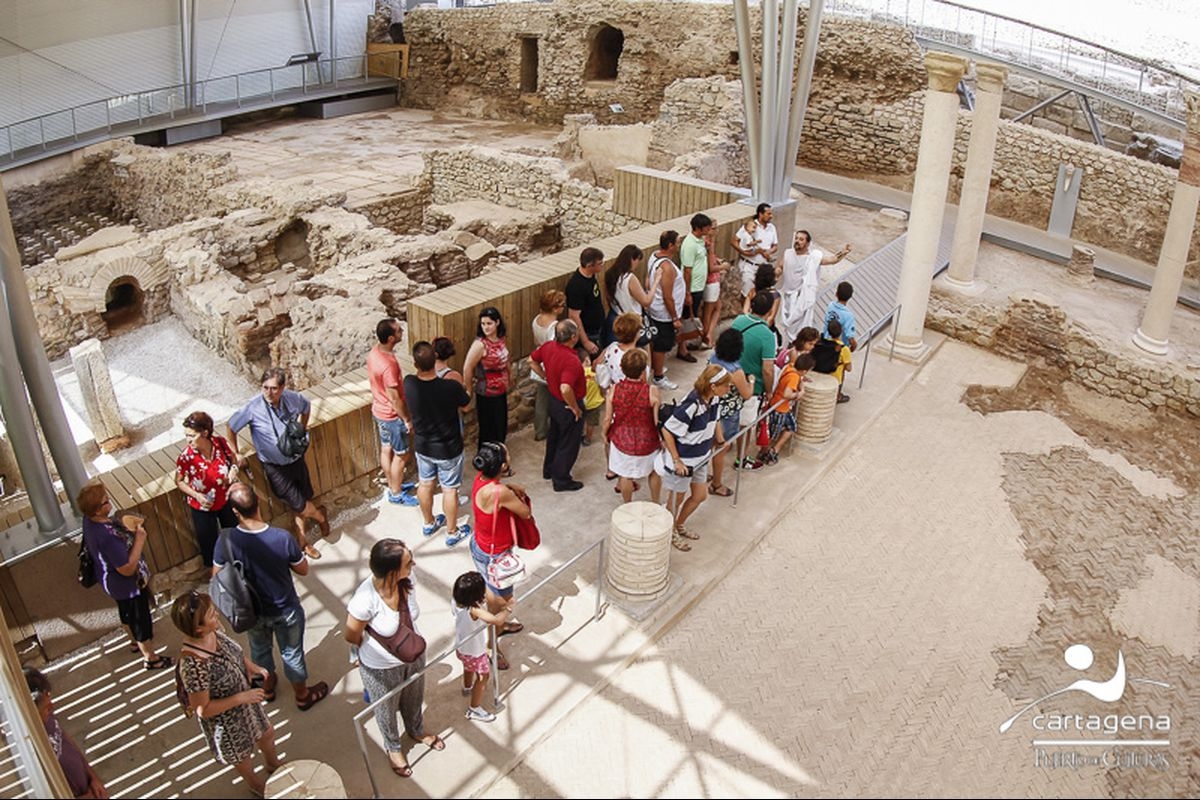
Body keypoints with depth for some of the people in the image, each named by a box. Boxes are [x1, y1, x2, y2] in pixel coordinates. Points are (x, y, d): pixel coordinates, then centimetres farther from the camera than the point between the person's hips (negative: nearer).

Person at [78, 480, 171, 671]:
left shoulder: (90, 520, -14)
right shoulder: (107, 537, -42)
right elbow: (127, 569, -34)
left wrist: (126, 529, -7)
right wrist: (139, 539, -31)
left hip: (112, 581, 9)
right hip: (128, 584, -9)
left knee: (126, 612, 33)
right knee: (140, 618, 15)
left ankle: (136, 641, 59)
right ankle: (150, 658, 36)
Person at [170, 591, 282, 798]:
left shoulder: (213, 631, -20)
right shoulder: (193, 665, -42)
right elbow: (203, 710, -29)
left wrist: (254, 667, -13)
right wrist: (242, 698, -29)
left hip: (245, 699, 6)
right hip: (226, 720, -6)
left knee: (267, 734, 31)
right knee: (243, 755, 26)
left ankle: (272, 764, 63)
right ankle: (254, 784, 59)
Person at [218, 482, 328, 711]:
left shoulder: (227, 541, -26)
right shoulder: (282, 538, -32)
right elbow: (303, 570, -15)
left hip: (252, 611, 2)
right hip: (285, 610, -2)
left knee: (260, 650, 31)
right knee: (292, 653, 22)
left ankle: (267, 688, 56)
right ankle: (303, 695, 45)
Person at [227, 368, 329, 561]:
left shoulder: (292, 398, -13)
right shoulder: (253, 408, -24)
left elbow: (306, 406, 12)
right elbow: (230, 427, -8)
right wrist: (237, 454, -4)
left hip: (297, 459, 4)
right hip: (275, 467, -4)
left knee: (302, 502, 14)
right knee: (299, 504, -1)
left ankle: (301, 541, 36)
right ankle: (320, 515, 34)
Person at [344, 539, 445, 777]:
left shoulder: (408, 580, -25)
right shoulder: (365, 599, -40)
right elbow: (352, 636, -20)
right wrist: (376, 649, -1)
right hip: (381, 668, -4)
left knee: (414, 699, 32)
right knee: (388, 710, 27)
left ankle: (416, 731, 64)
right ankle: (393, 748, 58)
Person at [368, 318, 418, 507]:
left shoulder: (374, 352, -5)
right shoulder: (389, 364, -34)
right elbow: (394, 398, -26)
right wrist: (407, 419, -13)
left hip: (379, 410, 9)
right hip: (392, 415, -9)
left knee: (386, 450, 23)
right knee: (401, 455, 10)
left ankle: (392, 486, 41)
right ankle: (396, 494, 25)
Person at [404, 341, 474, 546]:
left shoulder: (409, 384, -20)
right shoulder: (451, 386, -31)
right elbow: (466, 405, -8)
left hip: (422, 446, 4)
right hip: (448, 449, -4)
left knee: (425, 484, 25)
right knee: (449, 490, 15)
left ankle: (429, 524, 47)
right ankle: (452, 533, 33)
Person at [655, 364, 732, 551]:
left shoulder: (712, 399, -9)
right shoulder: (691, 406, -34)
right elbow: (667, 431, -27)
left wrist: (720, 440, 13)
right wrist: (676, 461, -22)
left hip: (701, 458, 8)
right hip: (683, 461, -8)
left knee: (700, 496, 22)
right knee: (677, 498, 15)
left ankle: (680, 525, 47)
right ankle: (671, 533, 41)